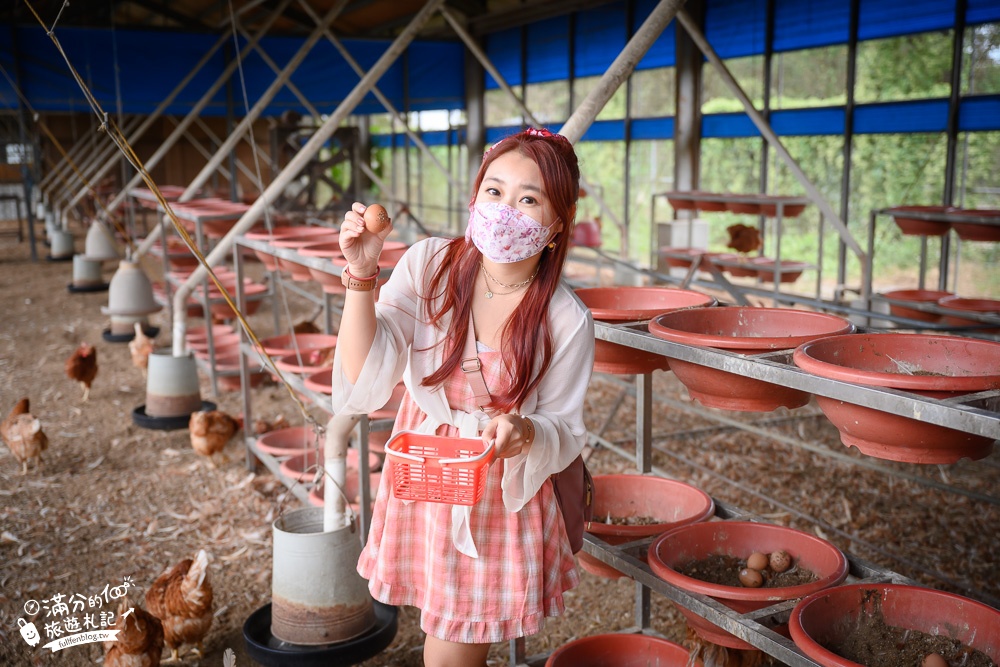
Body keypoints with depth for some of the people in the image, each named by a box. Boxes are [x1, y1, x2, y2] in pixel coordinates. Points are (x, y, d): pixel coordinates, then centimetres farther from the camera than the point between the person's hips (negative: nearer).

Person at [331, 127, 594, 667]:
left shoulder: (566, 321, -16)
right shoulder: (427, 265, -12)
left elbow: (566, 433, -8)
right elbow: (367, 375, -16)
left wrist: (525, 431, -30)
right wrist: (360, 278, -27)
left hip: (499, 500, -2)